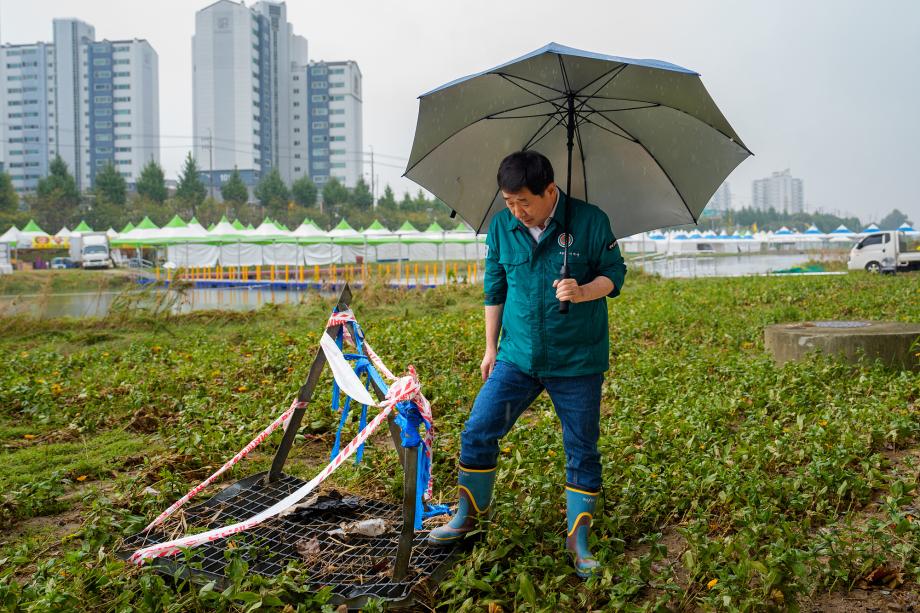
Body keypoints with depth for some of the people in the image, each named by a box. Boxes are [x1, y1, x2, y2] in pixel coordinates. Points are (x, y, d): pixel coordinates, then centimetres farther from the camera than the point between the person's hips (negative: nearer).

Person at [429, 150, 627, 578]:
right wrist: (490, 347, 12)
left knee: (582, 451, 6)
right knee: (477, 433, 0)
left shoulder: (590, 221, -9)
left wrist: (584, 291, -22)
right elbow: (494, 291, 9)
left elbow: (614, 273, -1)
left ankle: (578, 540, 23)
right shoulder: (501, 227, 0)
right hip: (517, 357, 3)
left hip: (577, 362, -2)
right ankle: (468, 516, 22)